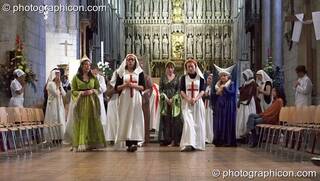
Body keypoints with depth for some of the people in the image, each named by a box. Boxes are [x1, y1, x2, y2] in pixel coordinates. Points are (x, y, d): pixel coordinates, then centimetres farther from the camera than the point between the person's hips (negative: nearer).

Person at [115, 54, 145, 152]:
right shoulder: (121, 72, 10)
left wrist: (134, 85, -11)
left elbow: (143, 87, 4)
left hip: (136, 99, -1)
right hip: (124, 99, 1)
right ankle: (128, 143, -2)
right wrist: (125, 85, -10)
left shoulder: (139, 72, 9)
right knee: (125, 118, -4)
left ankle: (134, 142, -15)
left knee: (135, 118, -9)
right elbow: (117, 88, 6)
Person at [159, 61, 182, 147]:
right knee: (165, 120, -3)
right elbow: (160, 90, 3)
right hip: (165, 101, 0)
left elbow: (178, 90, 2)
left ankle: (174, 140, -5)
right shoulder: (162, 78, 9)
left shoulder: (177, 78, 8)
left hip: (175, 101, 0)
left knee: (175, 120, -5)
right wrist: (166, 98, -11)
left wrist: (173, 99, -10)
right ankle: (166, 140, -2)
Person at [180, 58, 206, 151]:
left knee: (197, 123, 1)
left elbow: (202, 91, -1)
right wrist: (188, 99, -17)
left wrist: (195, 99, -17)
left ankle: (197, 144, 9)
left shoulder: (200, 78, 5)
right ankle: (188, 144, -21)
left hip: (198, 102, 1)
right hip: (186, 103, -1)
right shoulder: (184, 78, 6)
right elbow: (181, 91, -1)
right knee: (188, 122, -14)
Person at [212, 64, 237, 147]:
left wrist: (224, 88, -12)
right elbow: (213, 96, 15)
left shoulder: (231, 84, 1)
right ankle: (219, 141, 5)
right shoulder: (217, 85, 16)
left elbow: (232, 92, -16)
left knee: (227, 123, -6)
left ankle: (228, 141, -4)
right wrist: (216, 93, -4)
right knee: (218, 123, 1)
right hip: (219, 107, 5)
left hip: (228, 107, -5)